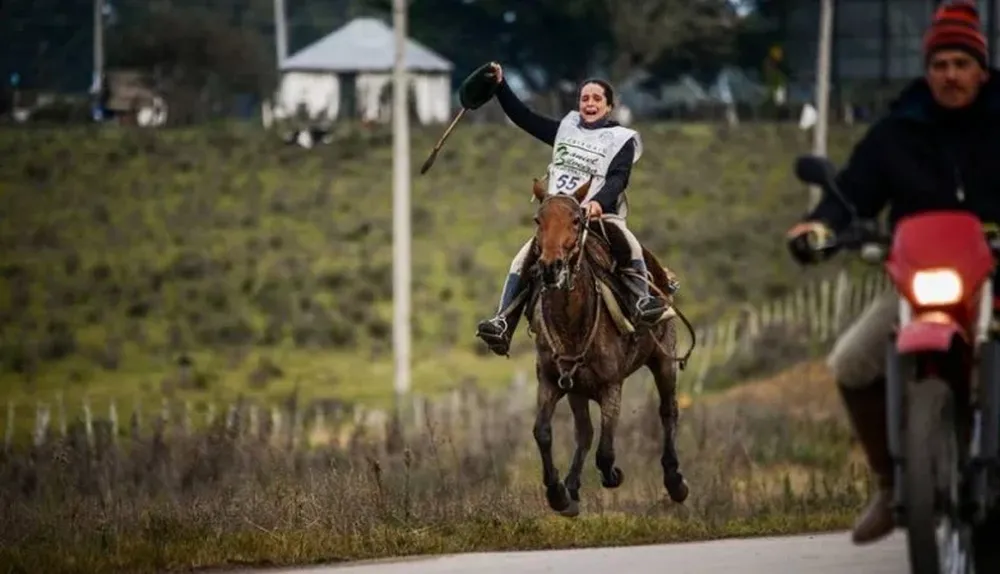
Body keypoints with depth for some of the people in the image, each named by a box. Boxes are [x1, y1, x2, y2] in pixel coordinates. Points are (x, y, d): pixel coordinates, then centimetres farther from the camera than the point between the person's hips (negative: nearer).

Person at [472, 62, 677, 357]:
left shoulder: (622, 139, 3)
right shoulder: (567, 129, 18)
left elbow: (617, 179, -12)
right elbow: (524, 118, 21)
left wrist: (599, 202, -32)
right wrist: (500, 85, 15)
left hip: (601, 215, -4)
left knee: (630, 245, -34)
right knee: (523, 260, -15)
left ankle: (642, 300, -41)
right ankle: (503, 324, -21)